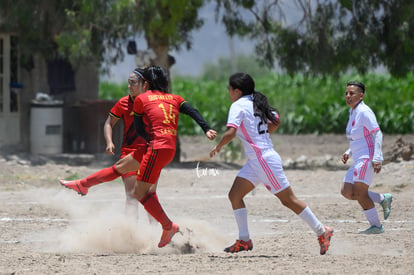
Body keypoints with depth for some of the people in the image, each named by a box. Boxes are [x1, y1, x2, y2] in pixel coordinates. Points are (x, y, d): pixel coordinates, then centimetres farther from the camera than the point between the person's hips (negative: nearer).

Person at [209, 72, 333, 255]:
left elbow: (230, 133, -24)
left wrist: (217, 147, -8)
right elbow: (275, 121, 23)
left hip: (264, 159, -9)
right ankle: (244, 240, 3)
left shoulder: (238, 106, -13)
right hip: (255, 161, 9)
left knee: (289, 200, -2)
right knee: (234, 195, 4)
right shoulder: (256, 103, 12)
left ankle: (322, 232, 5)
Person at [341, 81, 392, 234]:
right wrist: (348, 153, 13)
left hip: (367, 158, -10)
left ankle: (376, 226, -1)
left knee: (360, 193, -10)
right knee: (347, 192, 4)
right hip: (358, 160, 10)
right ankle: (383, 199, 14)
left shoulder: (364, 112, -12)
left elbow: (377, 134, -18)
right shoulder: (353, 112, 17)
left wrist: (377, 159, -24)